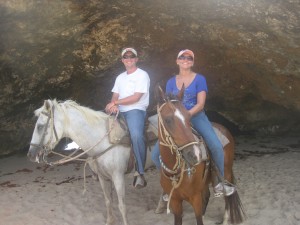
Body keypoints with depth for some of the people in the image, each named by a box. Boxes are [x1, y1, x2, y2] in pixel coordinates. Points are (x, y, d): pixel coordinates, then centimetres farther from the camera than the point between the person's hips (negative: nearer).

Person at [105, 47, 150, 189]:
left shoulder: (142, 75, -2)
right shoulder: (120, 77, 20)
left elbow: (136, 97, -12)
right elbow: (115, 96, 12)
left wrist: (115, 102, -12)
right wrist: (113, 105, -12)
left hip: (136, 110, -8)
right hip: (120, 111, 8)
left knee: (136, 135, -34)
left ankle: (140, 172, -26)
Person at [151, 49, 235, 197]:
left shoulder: (199, 79, 0)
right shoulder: (171, 82, 10)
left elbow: (200, 104, -8)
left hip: (196, 117, -3)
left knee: (216, 146, -27)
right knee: (156, 154, -9)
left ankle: (222, 181, -7)